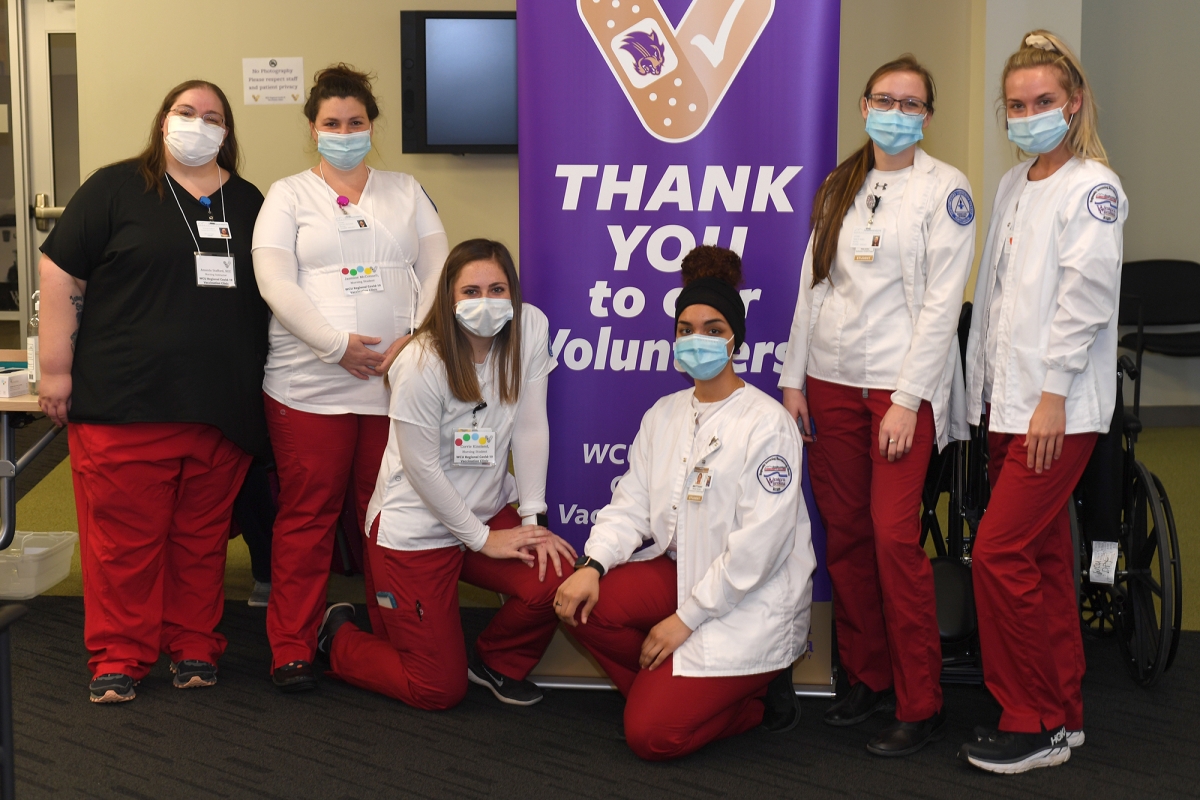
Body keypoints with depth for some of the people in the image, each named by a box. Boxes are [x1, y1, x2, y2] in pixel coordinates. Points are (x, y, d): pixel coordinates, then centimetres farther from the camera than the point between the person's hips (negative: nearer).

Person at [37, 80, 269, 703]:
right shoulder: (116, 188, 2)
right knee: (123, 538, 0)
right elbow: (60, 271, -1)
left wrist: (256, 386, 15)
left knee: (203, 537, 10)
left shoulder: (248, 203, 14)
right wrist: (56, 370, -6)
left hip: (221, 411, 4)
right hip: (125, 406, -3)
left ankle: (195, 648, 22)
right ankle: (118, 658, 12)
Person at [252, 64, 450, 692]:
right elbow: (275, 283, -4)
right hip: (310, 383, -2)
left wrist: (415, 338, -10)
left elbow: (438, 270, 8)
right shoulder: (289, 195, 9)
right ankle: (291, 647, 10)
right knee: (307, 515, 1)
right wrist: (338, 345, -14)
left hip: (399, 380, 2)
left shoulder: (405, 192, 16)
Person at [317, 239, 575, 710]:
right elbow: (422, 469, -16)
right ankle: (339, 638, 27)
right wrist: (482, 539, -11)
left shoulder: (531, 328, -9)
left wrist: (532, 519, -11)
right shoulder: (421, 366, -21)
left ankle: (495, 663, 11)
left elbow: (530, 428, -6)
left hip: (487, 511, 5)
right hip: (416, 526, -5)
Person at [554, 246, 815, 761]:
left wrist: (686, 618, -18)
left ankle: (758, 694, 10)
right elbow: (632, 504, 4)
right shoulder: (663, 415, 8)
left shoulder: (767, 424, -15)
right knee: (579, 601, -17)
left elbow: (757, 547, -20)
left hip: (750, 602, -7)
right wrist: (593, 565, -16)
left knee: (649, 734, -15)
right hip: (679, 571, 7)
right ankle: (663, 689, 4)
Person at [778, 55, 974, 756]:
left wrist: (907, 398, -14)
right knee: (845, 533, 7)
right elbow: (812, 284, 14)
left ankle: (921, 705, 0)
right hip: (832, 381, 5)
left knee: (895, 536, -10)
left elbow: (942, 301, -8)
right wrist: (794, 379, 9)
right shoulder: (839, 187, 13)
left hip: (902, 383, -5)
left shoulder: (945, 188, -3)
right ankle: (868, 677, 21)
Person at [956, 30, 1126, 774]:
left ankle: (1035, 721, 2)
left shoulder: (1093, 187, -8)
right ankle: (1063, 711, 21)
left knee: (1000, 553, -11)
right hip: (1010, 401, 8)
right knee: (1044, 558, 12)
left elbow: (1087, 295, -15)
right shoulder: (1013, 185, 16)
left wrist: (1052, 392, -18)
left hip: (1059, 406, -8)